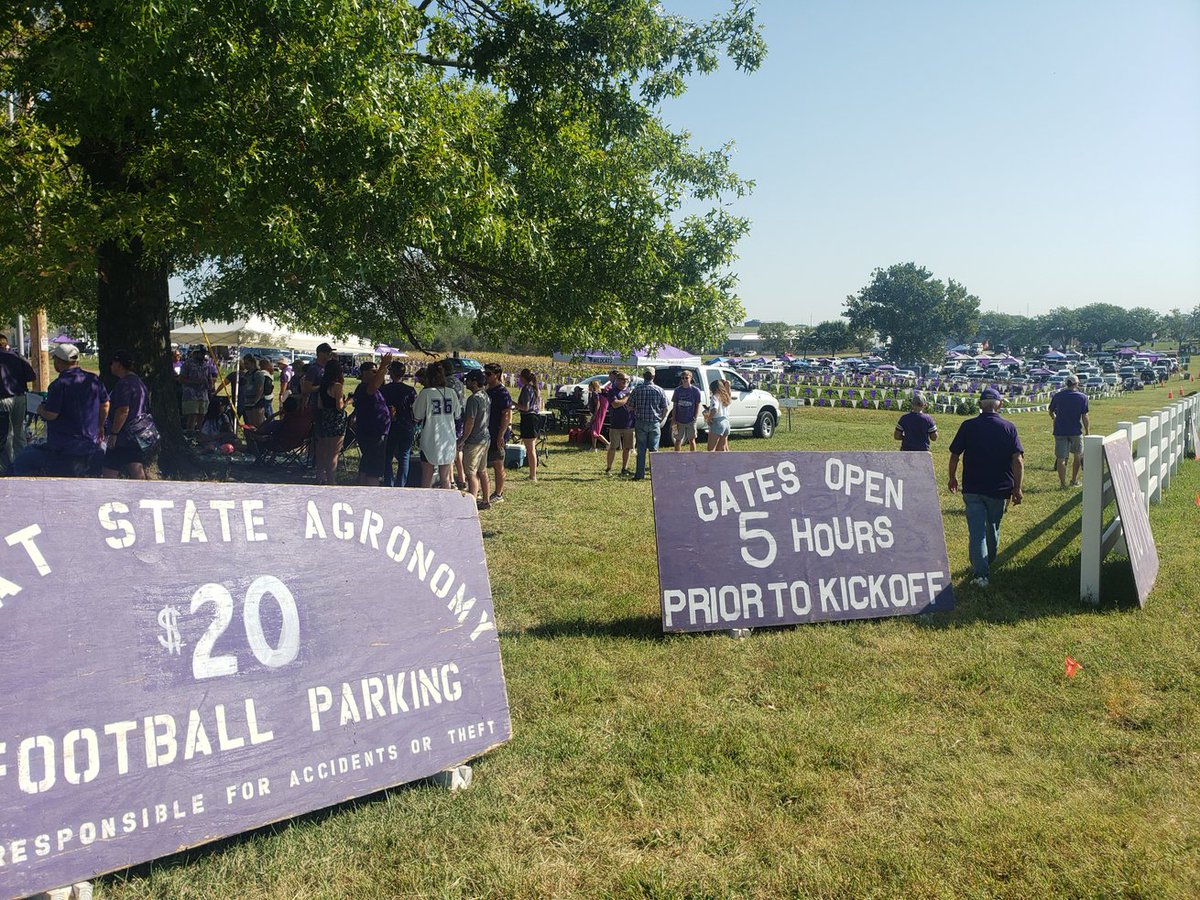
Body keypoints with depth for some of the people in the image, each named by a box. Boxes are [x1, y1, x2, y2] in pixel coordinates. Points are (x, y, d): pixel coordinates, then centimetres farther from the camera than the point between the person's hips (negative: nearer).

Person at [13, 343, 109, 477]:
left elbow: (50, 415, -17)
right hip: (90, 447, 7)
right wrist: (100, 427, 26)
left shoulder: (59, 385, -16)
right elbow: (105, 405, 13)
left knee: (20, 464, 5)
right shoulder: (93, 380, 3)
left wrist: (40, 410, 6)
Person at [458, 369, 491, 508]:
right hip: (485, 438, 9)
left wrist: (462, 440, -14)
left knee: (471, 473, -6)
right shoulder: (485, 396, 9)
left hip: (474, 441, -9)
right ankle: (485, 501, 23)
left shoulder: (474, 398, -19)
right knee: (482, 471, 16)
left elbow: (470, 422, -21)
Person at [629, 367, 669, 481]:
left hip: (640, 423, 0)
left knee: (641, 450, 4)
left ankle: (639, 474, 4)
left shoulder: (637, 390, -4)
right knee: (654, 450, 7)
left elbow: (630, 406, 1)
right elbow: (665, 407, 1)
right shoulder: (659, 390, -2)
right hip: (655, 423, 0)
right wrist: (661, 420, 14)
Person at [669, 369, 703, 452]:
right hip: (679, 420, 2)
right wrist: (673, 419, -1)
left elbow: (698, 405, 2)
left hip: (691, 420, -2)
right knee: (678, 440, 6)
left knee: (691, 440, 7)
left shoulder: (695, 390, -1)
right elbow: (674, 405, 5)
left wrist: (695, 417, -8)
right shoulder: (678, 390, 3)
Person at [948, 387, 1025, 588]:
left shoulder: (968, 426, -5)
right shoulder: (1008, 428, -4)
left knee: (976, 531, -2)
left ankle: (981, 573, -12)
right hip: (999, 490, 2)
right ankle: (988, 562, 41)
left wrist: (952, 478, 15)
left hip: (972, 489, -1)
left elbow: (954, 455, 0)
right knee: (993, 528, 21)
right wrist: (1017, 488, -5)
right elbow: (1018, 460, -10)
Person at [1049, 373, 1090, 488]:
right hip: (1076, 431, -1)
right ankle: (1074, 481, 23)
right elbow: (1085, 417, -6)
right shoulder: (1082, 397, -5)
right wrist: (1087, 431, 4)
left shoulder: (1057, 396, 1)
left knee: (1061, 458, 2)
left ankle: (1062, 484, 0)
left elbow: (1051, 412, 13)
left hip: (1060, 431, 1)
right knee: (1077, 455, 18)